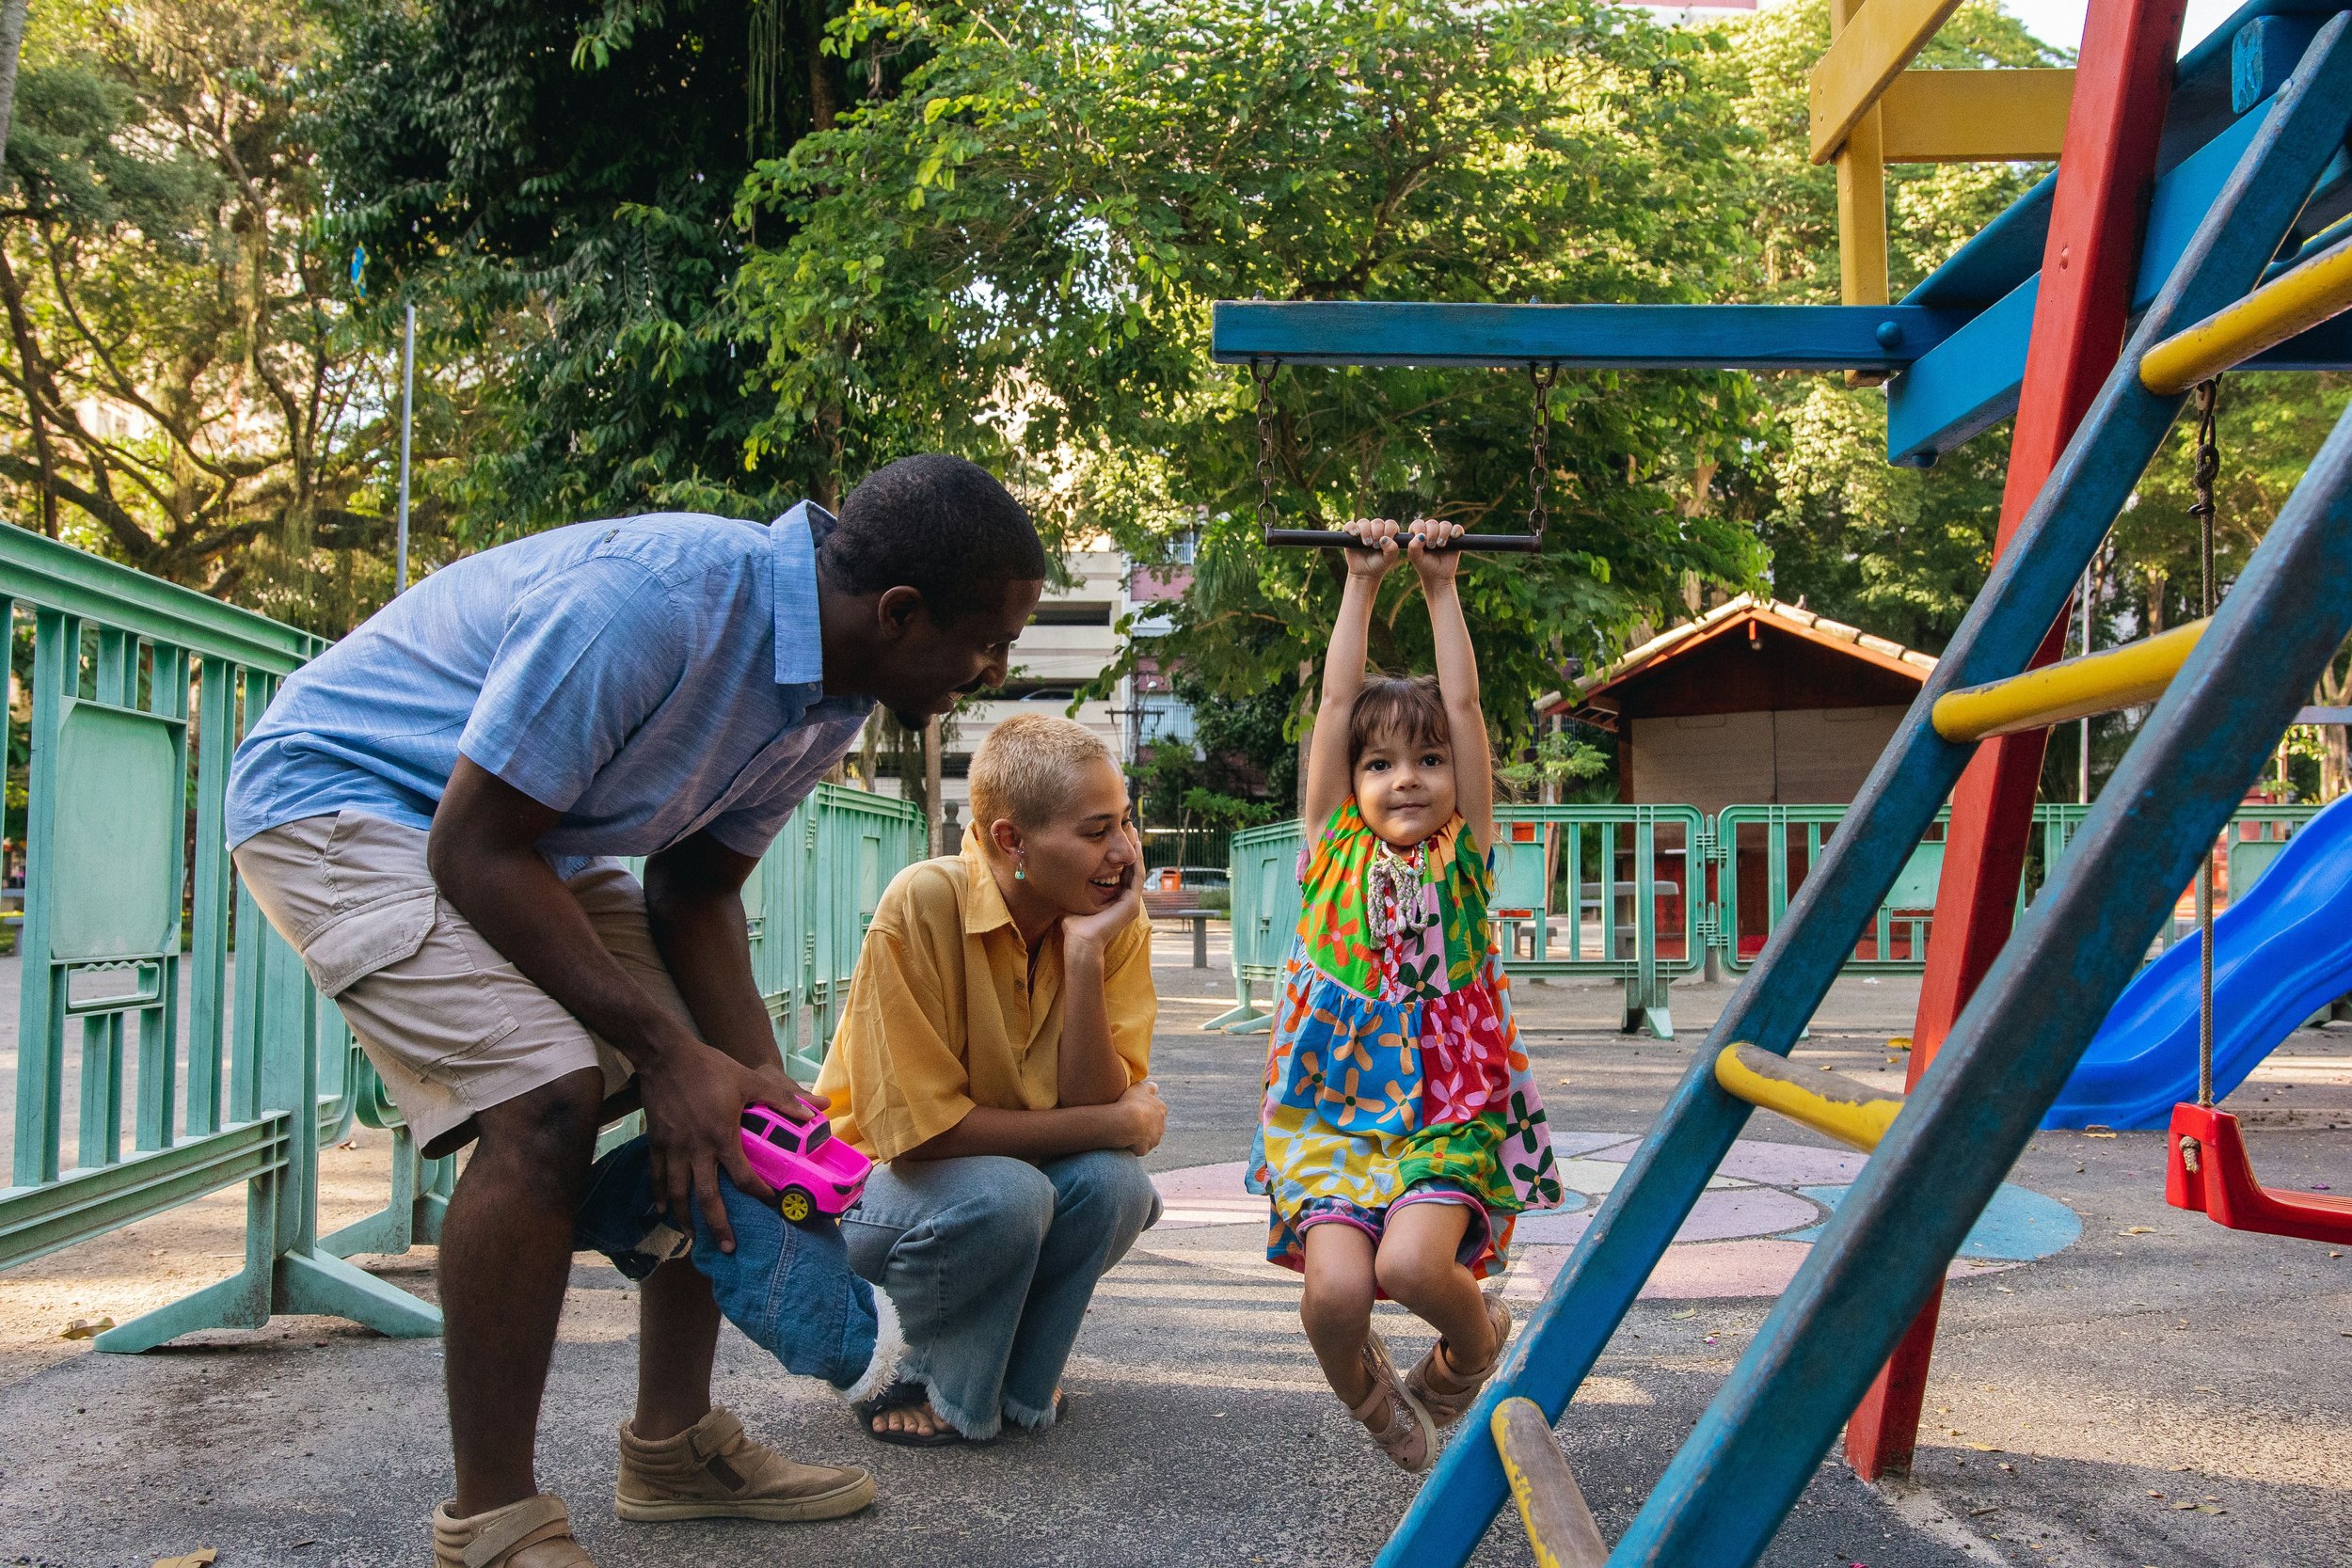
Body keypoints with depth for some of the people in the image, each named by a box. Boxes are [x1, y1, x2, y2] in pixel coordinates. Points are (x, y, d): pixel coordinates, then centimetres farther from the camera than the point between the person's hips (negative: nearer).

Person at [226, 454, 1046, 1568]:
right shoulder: (650, 601, -34)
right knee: (548, 1095, -27)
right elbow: (475, 850, -29)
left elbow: (694, 892, 2)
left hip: (525, 840, 9)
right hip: (342, 795, -9)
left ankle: (674, 1445, 16)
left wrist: (759, 1077, -12)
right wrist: (667, 1054, -27)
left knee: (718, 1106, 3)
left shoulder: (835, 688, -6)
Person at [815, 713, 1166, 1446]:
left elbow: (1095, 1104, -19)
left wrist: (1085, 952, -30)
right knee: (1002, 1193, -34)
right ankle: (935, 1388, -4)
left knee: (1114, 1183, -27)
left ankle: (1018, 1380, 1)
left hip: (1029, 1171, 4)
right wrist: (1118, 1123, -22)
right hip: (882, 1180, -4)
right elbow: (917, 1127, -25)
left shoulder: (1117, 924, -12)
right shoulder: (924, 906, -26)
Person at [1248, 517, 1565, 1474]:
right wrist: (1361, 581, 7)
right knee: (1335, 1290, -20)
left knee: (1412, 1263, -26)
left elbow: (1463, 702, 3)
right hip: (1333, 1109, 1)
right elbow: (1336, 700, 5)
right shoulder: (1333, 849, 8)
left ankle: (1475, 1340, 12)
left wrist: (1440, 585, 7)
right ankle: (1364, 1390, 17)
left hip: (1449, 1109, -1)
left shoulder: (1464, 854, 6)